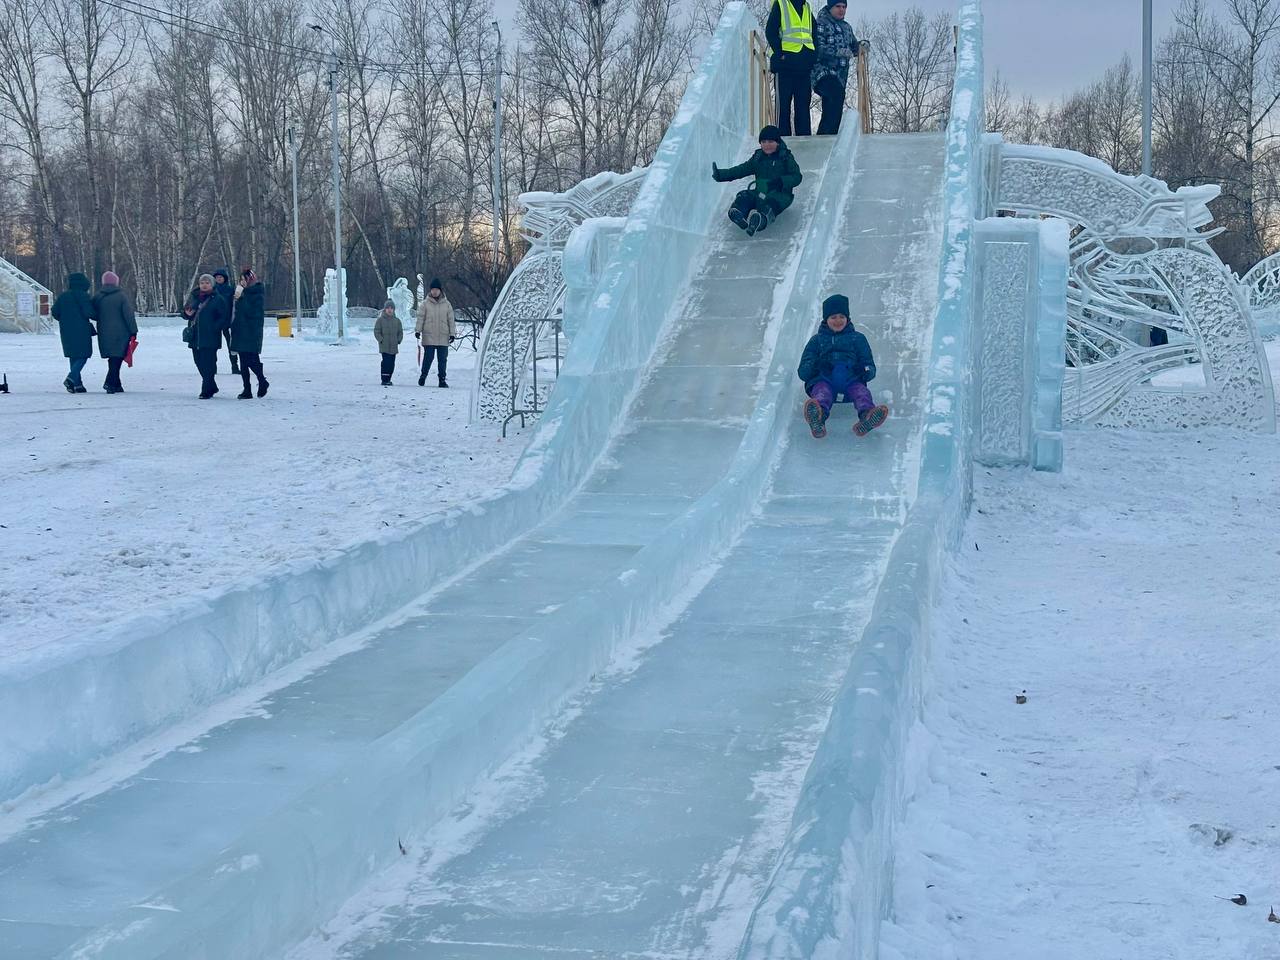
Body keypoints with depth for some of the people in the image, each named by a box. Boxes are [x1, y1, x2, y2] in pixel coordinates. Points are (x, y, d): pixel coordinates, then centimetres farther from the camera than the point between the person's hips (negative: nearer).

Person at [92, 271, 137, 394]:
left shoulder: (97, 297, 4)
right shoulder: (121, 296, -8)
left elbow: (93, 315, 11)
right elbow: (129, 315, -9)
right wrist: (133, 331, -3)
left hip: (104, 334, 4)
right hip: (120, 333, -4)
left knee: (113, 358, 15)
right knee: (117, 357, -3)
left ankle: (116, 384, 18)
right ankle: (110, 382, -17)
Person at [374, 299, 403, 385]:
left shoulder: (397, 320, 11)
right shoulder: (380, 320, 0)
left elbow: (400, 332, 16)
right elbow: (377, 332, 0)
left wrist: (398, 340, 2)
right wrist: (381, 340, -10)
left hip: (394, 346, 4)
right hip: (384, 347, -4)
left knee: (392, 364, 6)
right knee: (386, 362, -13)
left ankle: (388, 379, 16)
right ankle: (384, 380, -11)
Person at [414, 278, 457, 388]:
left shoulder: (447, 304, 8)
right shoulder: (425, 304, 3)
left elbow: (451, 320, 10)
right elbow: (420, 318, 2)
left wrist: (452, 333, 5)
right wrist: (418, 330, -7)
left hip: (443, 338, 2)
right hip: (429, 337, -2)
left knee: (443, 359, 3)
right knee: (428, 358, -1)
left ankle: (442, 379, 9)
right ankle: (423, 376, 13)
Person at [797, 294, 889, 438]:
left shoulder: (858, 338, 30)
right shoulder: (816, 340, 29)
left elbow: (870, 367, 21)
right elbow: (803, 372, 17)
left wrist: (867, 371, -6)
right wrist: (813, 367, -8)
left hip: (850, 379, 1)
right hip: (823, 378, -1)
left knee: (860, 390, -35)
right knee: (821, 390, -38)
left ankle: (867, 415, -68)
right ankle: (818, 417, -72)